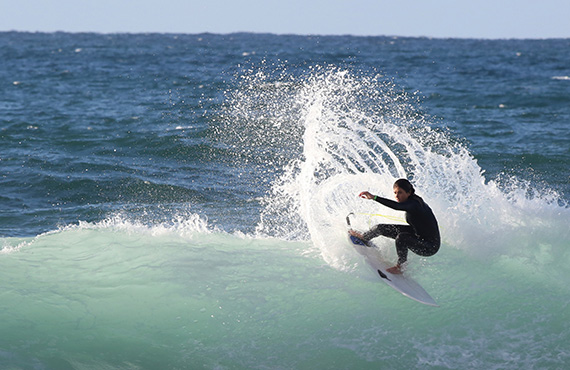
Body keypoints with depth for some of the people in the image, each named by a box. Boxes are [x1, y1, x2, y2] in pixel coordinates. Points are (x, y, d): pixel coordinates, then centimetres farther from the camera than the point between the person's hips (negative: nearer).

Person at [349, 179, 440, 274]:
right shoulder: (414, 201, 0)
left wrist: (374, 197, -52)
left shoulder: (413, 204, -29)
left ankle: (400, 267, -13)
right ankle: (363, 237, 41)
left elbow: (397, 206, -47)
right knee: (381, 228, 10)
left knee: (401, 237, -37)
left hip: (430, 247, -10)